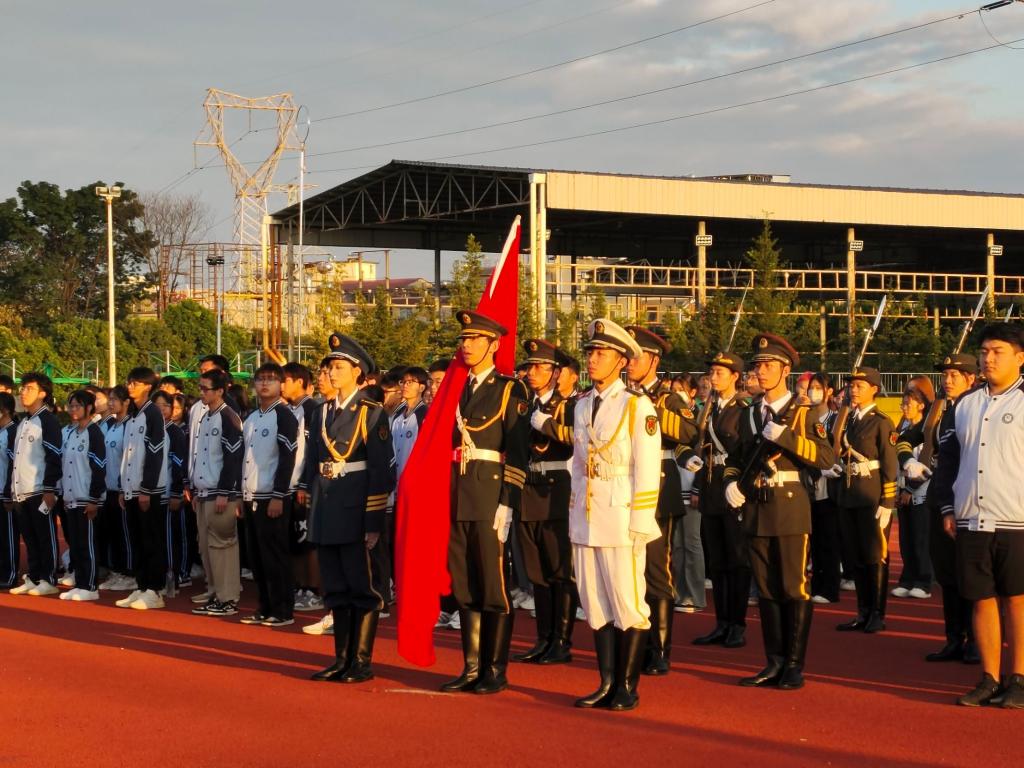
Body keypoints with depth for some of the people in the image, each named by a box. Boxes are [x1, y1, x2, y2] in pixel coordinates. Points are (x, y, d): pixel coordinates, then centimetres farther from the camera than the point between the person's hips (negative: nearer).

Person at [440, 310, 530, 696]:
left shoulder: (509, 389, -3)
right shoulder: (458, 389, 15)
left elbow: (517, 453, -9)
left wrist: (507, 505, -15)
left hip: (491, 495, -6)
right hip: (458, 499, 6)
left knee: (494, 584, -1)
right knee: (464, 586, 9)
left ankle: (495, 671, 5)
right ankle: (471, 668, 16)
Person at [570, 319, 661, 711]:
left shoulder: (638, 406, -5)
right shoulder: (582, 406, 13)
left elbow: (647, 471, -8)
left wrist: (639, 524, -12)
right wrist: (574, 514, 13)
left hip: (621, 518, -6)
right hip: (585, 521, 6)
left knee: (628, 604, -1)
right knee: (595, 604, 8)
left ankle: (627, 688, 6)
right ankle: (607, 684, 15)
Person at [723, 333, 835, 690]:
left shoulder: (802, 413, -2)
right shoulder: (749, 414, 13)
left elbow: (827, 457, -15)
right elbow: (736, 456, 25)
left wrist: (784, 435, -22)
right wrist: (731, 481, 5)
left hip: (790, 512, -5)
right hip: (756, 512, 5)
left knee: (794, 589, -2)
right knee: (766, 589, 9)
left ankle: (795, 665, 5)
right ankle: (774, 663, 16)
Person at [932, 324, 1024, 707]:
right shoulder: (965, 404, 12)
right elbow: (947, 458, 18)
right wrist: (947, 509, 12)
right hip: (971, 521, 4)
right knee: (983, 601, 8)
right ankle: (990, 680, 15)